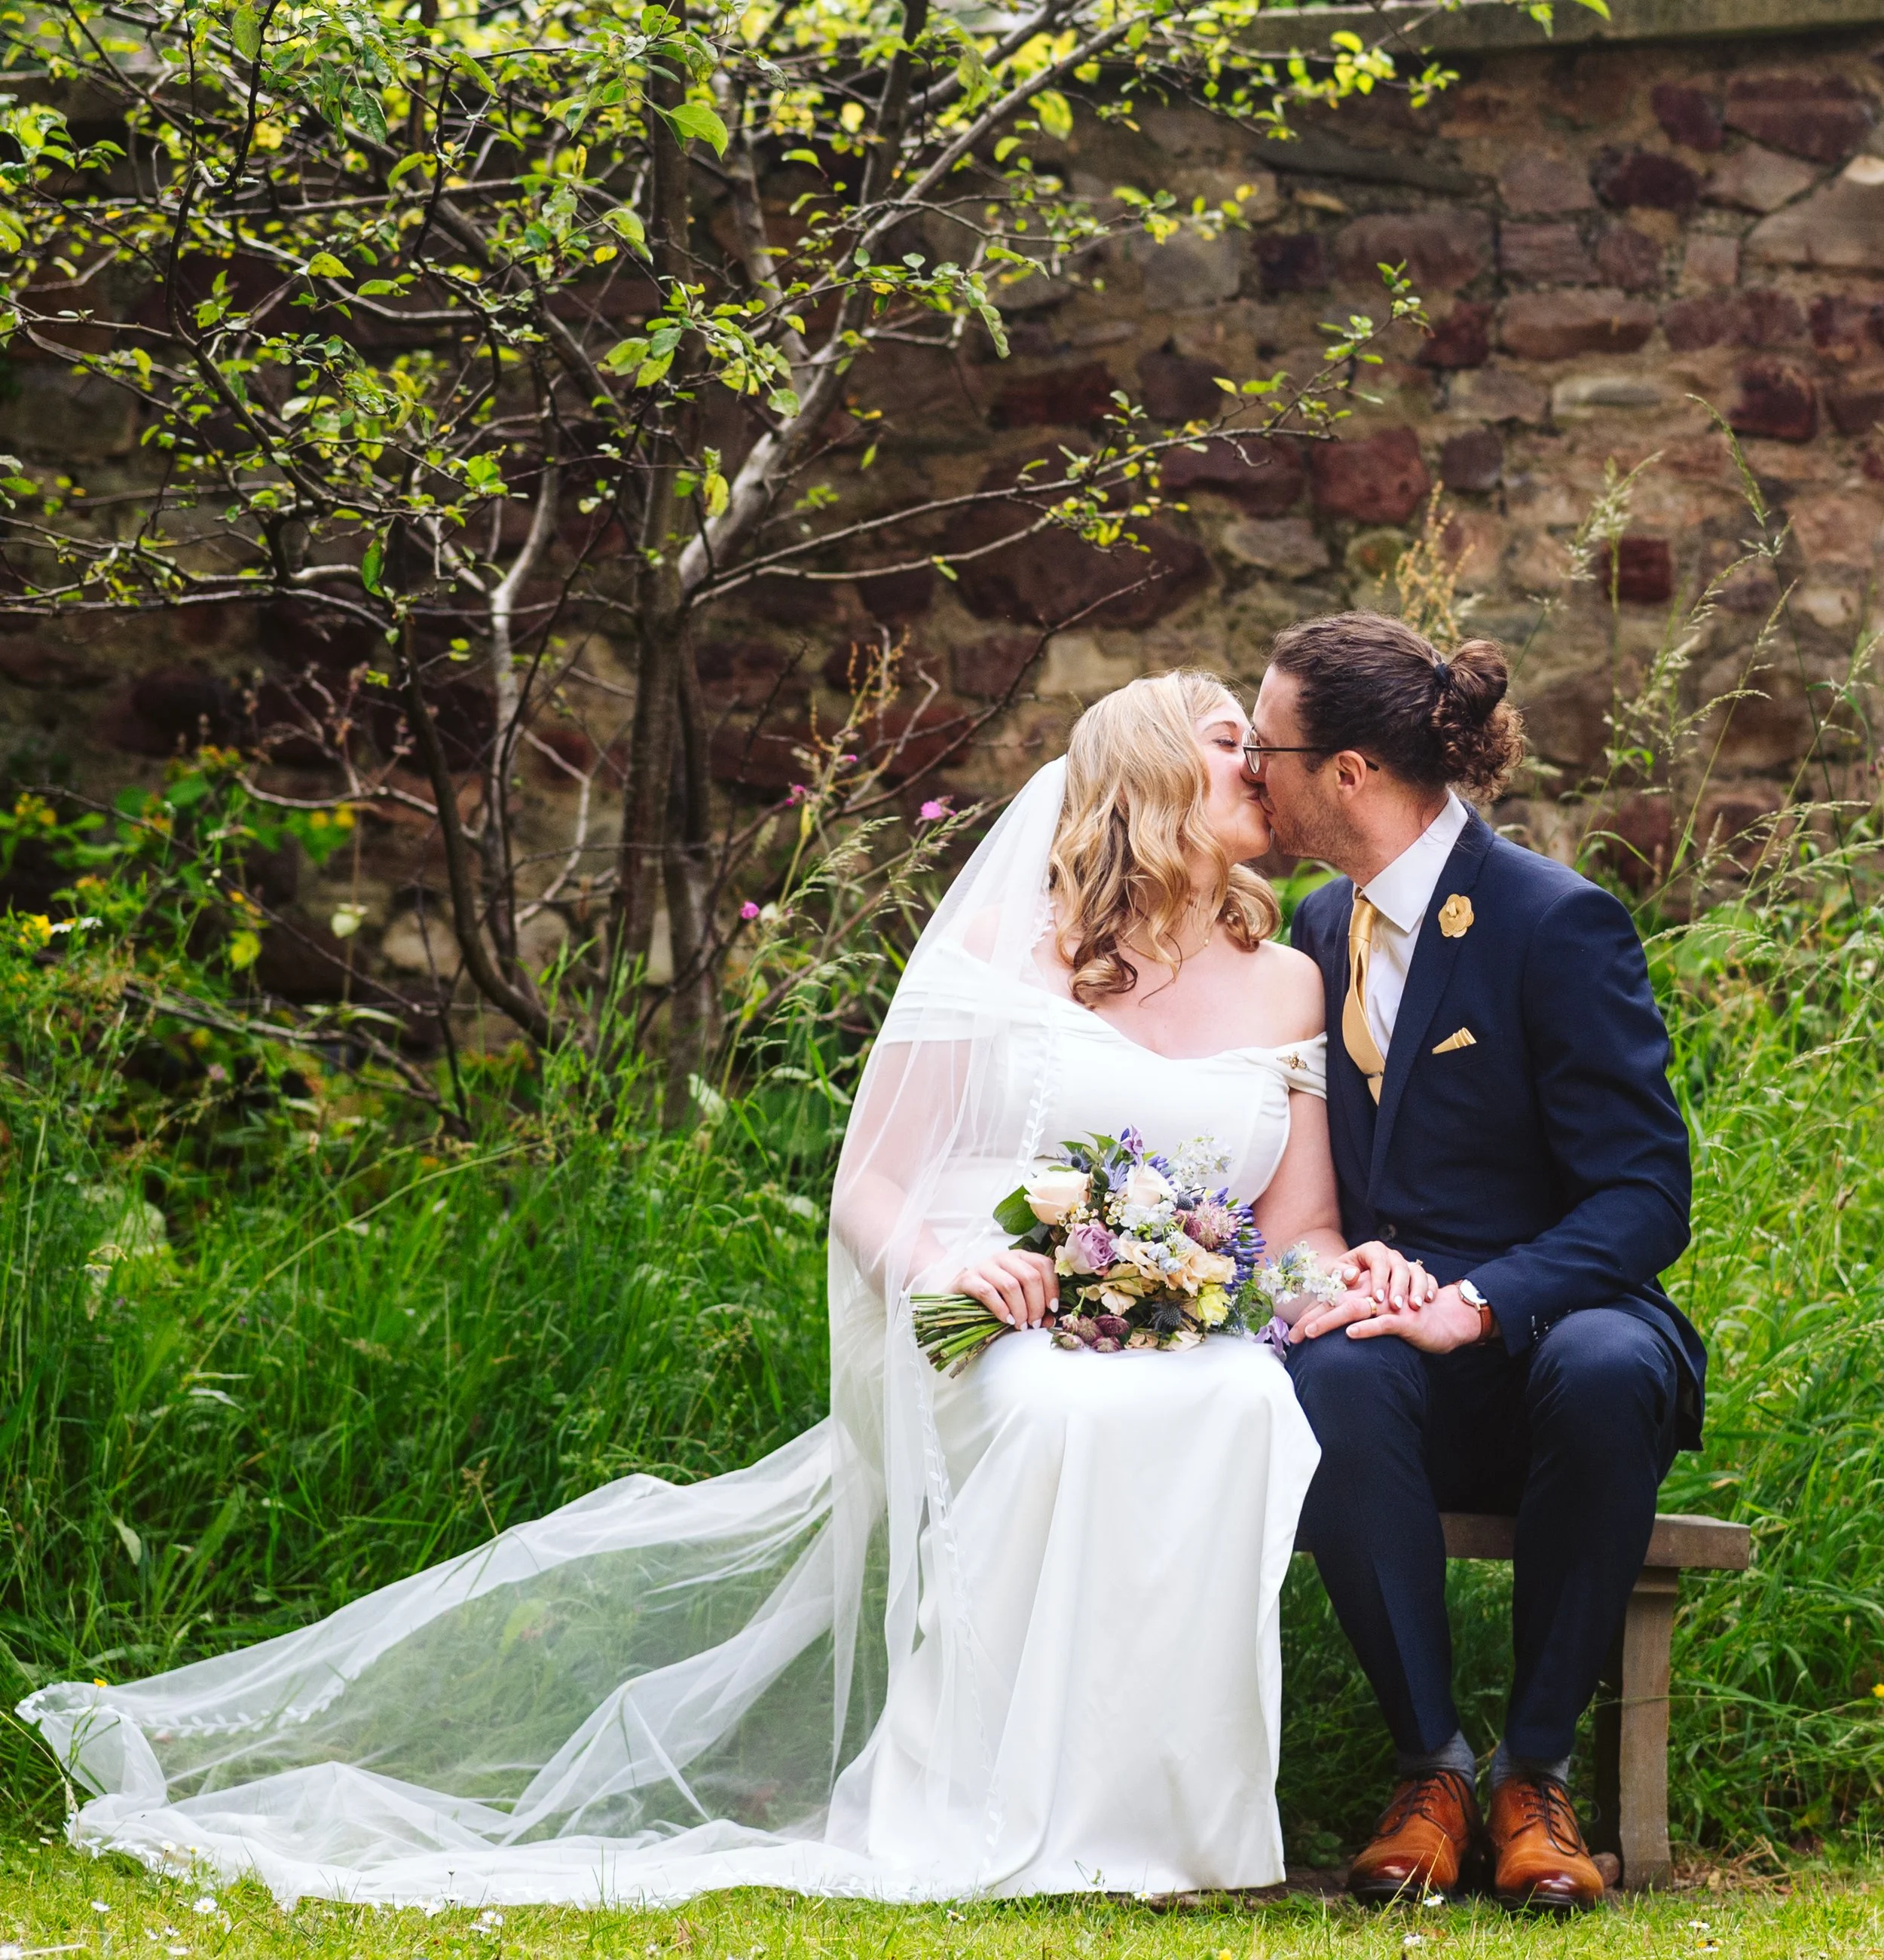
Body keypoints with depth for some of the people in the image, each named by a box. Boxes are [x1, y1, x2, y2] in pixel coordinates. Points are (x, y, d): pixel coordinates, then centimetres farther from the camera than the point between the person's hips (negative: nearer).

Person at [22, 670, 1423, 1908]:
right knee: (1070, 1414, -40)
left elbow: (1298, 1232, 12)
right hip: (989, 1343, -3)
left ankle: (1165, 1810, -26)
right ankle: (998, 1819, -31)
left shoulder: (1285, 985, 17)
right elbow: (869, 1189, 4)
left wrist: (1356, 1274, -13)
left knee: (1253, 1412, -36)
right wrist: (942, 1262, -19)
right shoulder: (998, 951, 7)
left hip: (1193, 1343, 3)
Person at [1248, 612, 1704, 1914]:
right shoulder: (1324, 927, 11)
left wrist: (1478, 1304, -28)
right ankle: (1432, 1765, -22)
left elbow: (1644, 1197, -14)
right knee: (1335, 1379, -33)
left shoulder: (1559, 922, -10)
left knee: (1606, 1373, -40)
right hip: (1393, 1337, 4)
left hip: (1551, 1326, -4)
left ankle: (1536, 1775, -23)